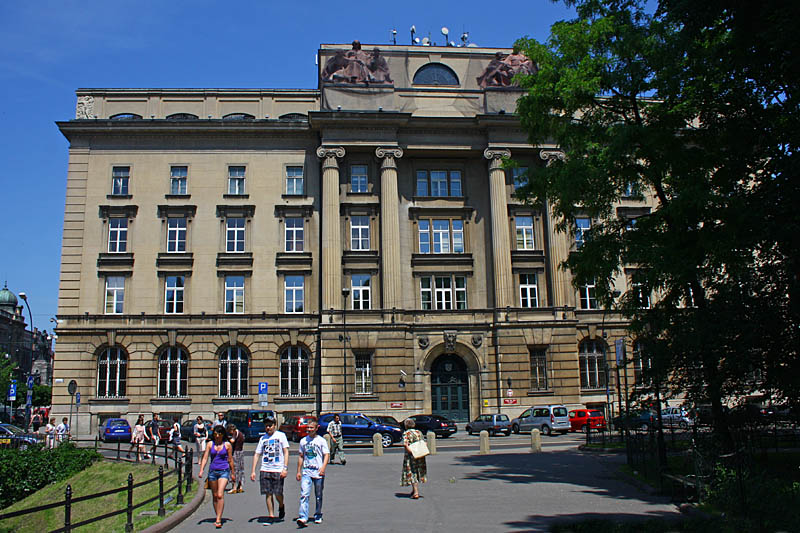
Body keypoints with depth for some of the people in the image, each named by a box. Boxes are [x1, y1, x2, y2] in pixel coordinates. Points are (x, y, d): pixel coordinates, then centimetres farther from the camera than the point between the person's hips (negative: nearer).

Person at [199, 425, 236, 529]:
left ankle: (218, 520, -17)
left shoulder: (227, 445, 2)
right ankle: (218, 519, 22)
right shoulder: (210, 444, 6)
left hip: (224, 471, -3)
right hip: (212, 471, 3)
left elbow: (230, 460, 8)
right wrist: (201, 470, -13)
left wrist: (232, 473, 12)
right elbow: (205, 458, 1)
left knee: (220, 495, -16)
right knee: (215, 496, 9)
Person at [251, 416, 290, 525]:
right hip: (265, 470, 3)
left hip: (278, 470, -3)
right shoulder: (263, 438, 13)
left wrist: (285, 468, -10)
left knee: (278, 494, -2)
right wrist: (253, 471, 4)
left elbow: (286, 452, 0)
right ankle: (271, 516, 10)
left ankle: (281, 507, 27)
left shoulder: (281, 435, 3)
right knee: (268, 494, 1)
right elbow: (257, 454, 12)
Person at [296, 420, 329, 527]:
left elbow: (327, 455, -5)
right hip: (306, 471, 2)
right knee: (304, 494, -13)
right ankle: (303, 518, -19)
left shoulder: (321, 441, 0)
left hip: (318, 472, -2)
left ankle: (318, 516, 25)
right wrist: (298, 471, 13)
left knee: (318, 496, 9)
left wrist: (323, 467, -21)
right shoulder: (303, 441, 10)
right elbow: (301, 456, 17)